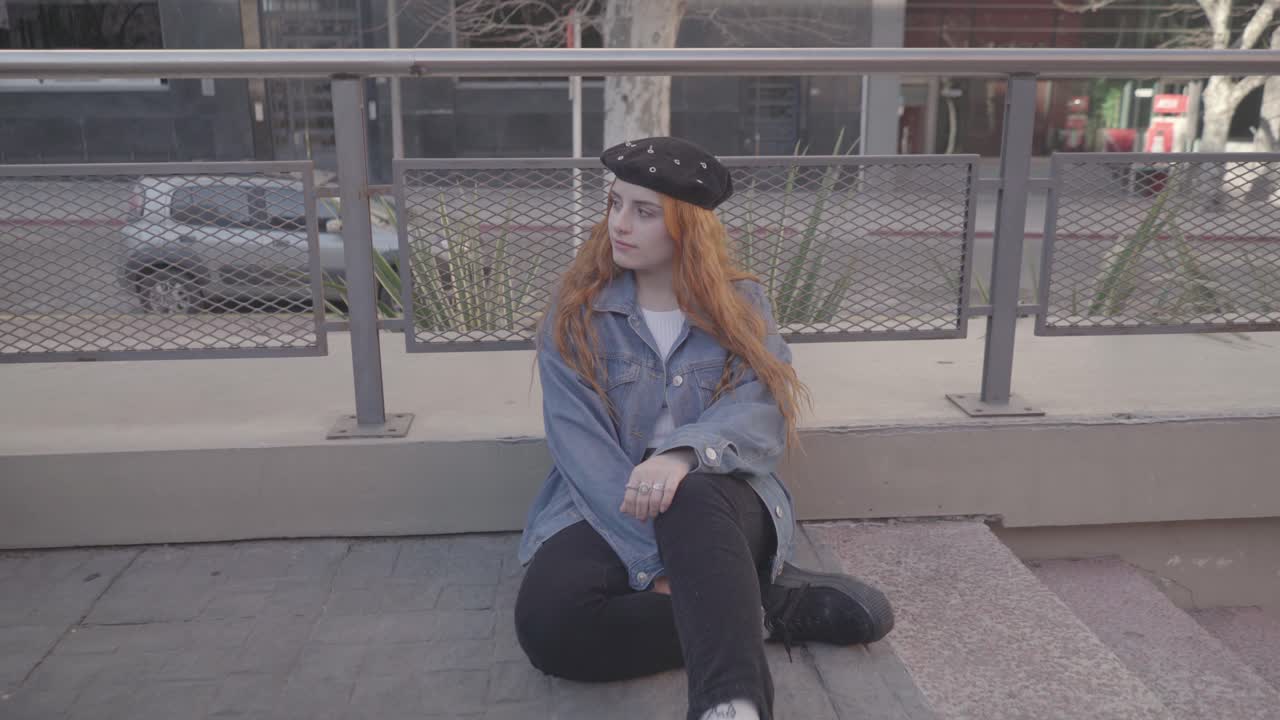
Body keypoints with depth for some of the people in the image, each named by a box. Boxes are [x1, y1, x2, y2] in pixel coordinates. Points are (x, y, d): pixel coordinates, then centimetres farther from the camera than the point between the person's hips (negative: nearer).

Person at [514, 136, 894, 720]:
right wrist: (655, 562, -22)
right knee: (546, 621, -31)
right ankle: (766, 606, -20)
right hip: (606, 514, 1)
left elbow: (761, 415, -11)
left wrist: (683, 453, -34)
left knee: (690, 497, -38)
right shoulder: (574, 316, 0)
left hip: (717, 503, -1)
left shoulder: (742, 305, 4)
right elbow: (580, 447, -10)